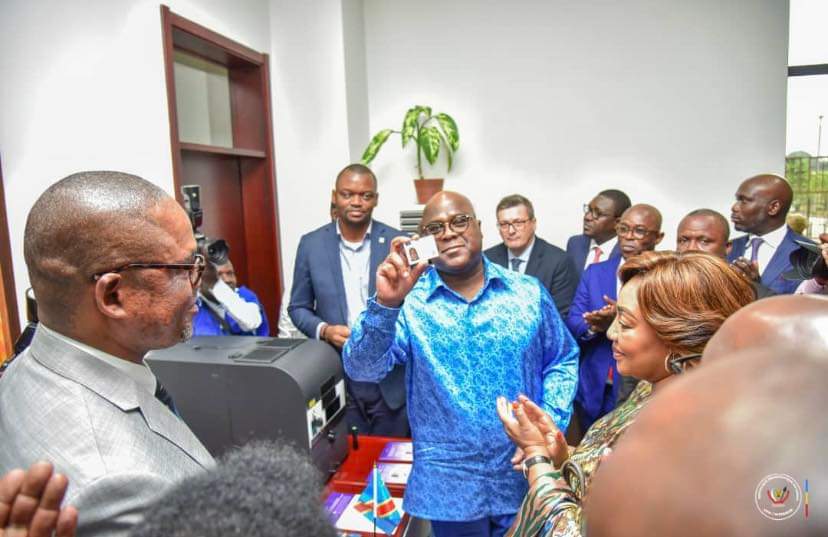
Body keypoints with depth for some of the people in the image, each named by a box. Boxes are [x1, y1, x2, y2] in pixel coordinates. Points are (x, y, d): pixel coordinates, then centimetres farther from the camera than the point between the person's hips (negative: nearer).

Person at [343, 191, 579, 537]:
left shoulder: (529, 293, -2)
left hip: (525, 474, 2)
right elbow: (362, 369, -19)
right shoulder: (409, 301, -10)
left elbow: (562, 361, 7)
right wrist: (385, 304, -35)